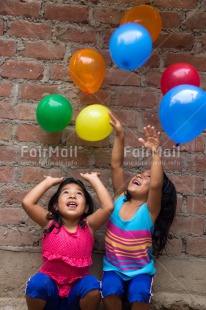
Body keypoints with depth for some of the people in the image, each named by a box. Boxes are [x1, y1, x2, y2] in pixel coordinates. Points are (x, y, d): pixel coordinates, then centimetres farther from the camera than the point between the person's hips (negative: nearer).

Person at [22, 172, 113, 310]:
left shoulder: (88, 225, -7)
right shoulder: (50, 223, -7)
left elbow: (109, 206, -22)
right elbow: (27, 202, -19)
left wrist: (93, 179, -11)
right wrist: (49, 181, -7)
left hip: (76, 293, 0)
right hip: (50, 285, 0)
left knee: (92, 285, -28)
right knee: (37, 283, -30)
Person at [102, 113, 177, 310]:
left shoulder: (150, 210, -12)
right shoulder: (120, 199, -2)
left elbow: (156, 185, -32)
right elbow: (116, 165, -10)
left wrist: (155, 153, -38)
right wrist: (119, 136, -18)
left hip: (140, 271, -2)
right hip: (113, 267, 3)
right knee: (111, 292, -24)